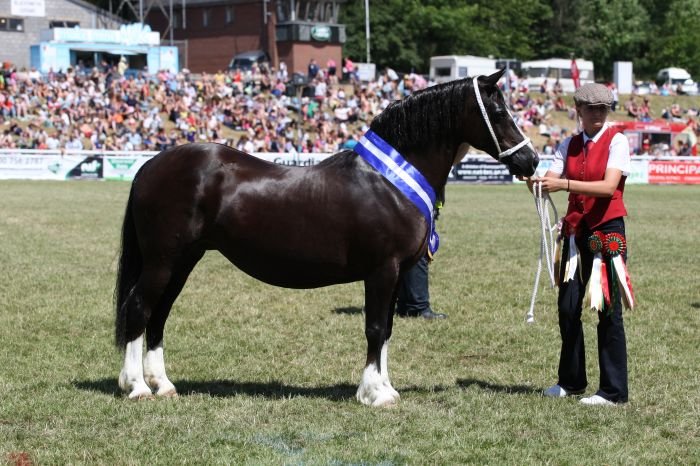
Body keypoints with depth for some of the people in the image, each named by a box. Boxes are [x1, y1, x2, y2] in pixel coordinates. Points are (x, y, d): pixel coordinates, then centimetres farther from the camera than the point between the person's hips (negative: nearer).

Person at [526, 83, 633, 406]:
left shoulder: (616, 142, -6)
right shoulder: (570, 145, 9)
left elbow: (608, 187, -20)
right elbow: (551, 180, -1)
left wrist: (564, 184, -30)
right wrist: (536, 183, -25)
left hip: (608, 231, -5)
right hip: (576, 230, 5)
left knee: (608, 309, -4)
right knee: (568, 307, 8)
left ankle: (614, 391, 1)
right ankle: (571, 381, 23)